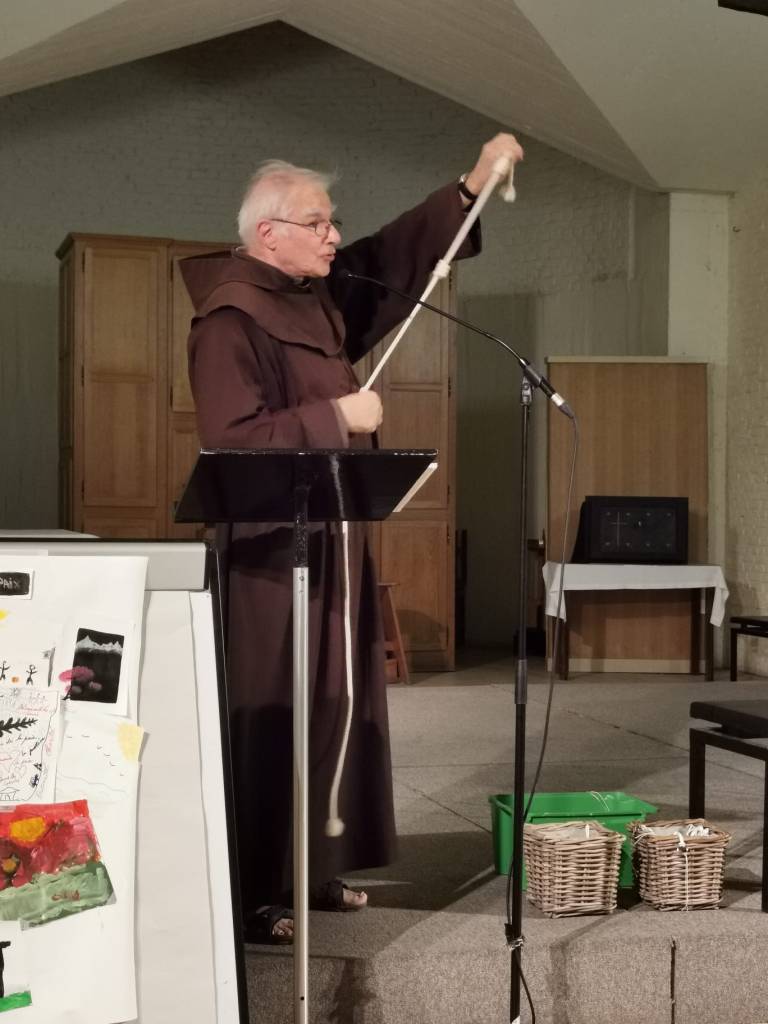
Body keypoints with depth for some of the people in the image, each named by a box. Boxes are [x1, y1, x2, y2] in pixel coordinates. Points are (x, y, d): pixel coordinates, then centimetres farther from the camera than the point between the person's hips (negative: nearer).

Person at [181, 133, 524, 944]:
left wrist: (472, 186, 13)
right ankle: (250, 895, 1)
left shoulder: (322, 294, 10)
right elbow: (232, 440, -23)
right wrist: (337, 418, -18)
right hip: (268, 549, -9)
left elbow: (400, 253, 21)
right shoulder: (230, 320, -16)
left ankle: (314, 867, 22)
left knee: (332, 706, 12)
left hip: (329, 540, 9)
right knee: (267, 717, -6)